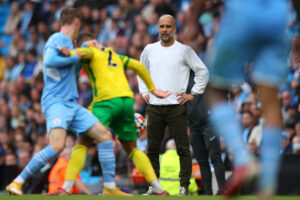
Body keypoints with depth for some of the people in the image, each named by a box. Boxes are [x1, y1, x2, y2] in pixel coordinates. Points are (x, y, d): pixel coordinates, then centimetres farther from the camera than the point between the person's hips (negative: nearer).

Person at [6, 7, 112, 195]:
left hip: (72, 104, 9)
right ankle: (17, 182, -18)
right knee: (57, 145, -27)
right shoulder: (57, 39, -5)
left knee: (105, 136, 1)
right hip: (56, 102, -9)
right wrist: (75, 57, -12)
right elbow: (49, 61, -23)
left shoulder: (69, 43, 22)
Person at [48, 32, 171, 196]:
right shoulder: (115, 55, 29)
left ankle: (66, 187, -16)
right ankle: (158, 188, 6)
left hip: (106, 101, -5)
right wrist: (152, 89, 36)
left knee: (82, 144, -3)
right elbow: (138, 66, 28)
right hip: (127, 100, 5)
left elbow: (84, 52, -11)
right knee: (132, 149, 16)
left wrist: (70, 53, -29)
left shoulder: (91, 52, 13)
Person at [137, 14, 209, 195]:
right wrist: (144, 92, 15)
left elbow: (202, 71, 2)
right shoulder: (150, 50, 11)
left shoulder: (184, 50, 0)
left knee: (183, 148, -3)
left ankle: (184, 186, 1)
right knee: (152, 149, 6)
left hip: (176, 106, -4)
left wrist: (193, 94, -2)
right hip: (154, 107, 4)